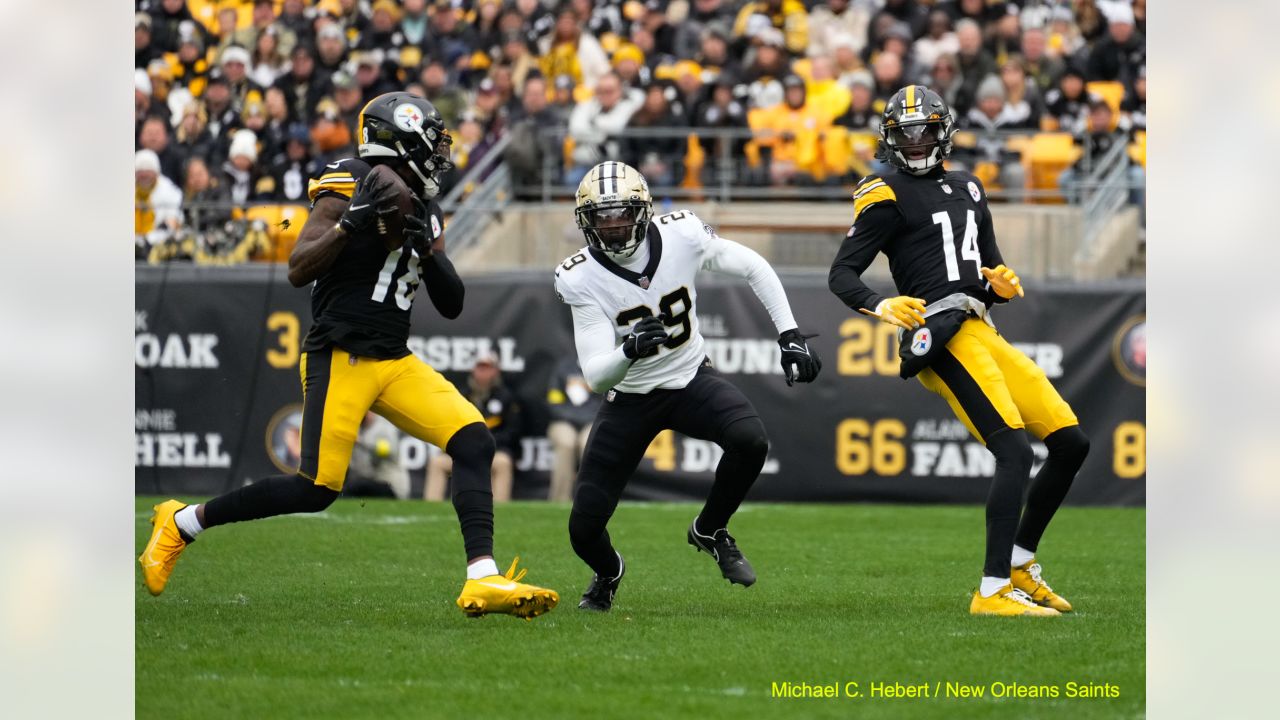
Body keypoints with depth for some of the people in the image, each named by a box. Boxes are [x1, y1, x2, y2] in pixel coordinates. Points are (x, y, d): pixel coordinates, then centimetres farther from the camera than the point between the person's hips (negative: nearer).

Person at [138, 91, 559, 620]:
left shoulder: (424, 211, 14)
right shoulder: (349, 186, -8)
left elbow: (451, 306, 13)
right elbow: (298, 272, -15)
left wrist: (427, 249, -4)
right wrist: (354, 222, -26)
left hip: (395, 362, 7)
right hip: (339, 358, -7)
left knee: (474, 443, -12)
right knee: (316, 490, -10)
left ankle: (482, 581, -16)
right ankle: (182, 522, 9)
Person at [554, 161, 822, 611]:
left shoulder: (682, 236, -18)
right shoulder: (582, 278, -22)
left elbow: (753, 268, 0)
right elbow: (595, 376, -25)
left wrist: (790, 336, -5)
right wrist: (630, 351, -47)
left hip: (690, 380, 1)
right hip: (629, 399, -1)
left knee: (750, 440, -30)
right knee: (585, 527, -9)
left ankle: (710, 531, 1)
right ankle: (608, 574, 32)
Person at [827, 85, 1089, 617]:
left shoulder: (968, 190, 23)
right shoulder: (889, 196, 2)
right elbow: (841, 275, -2)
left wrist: (1002, 285, 5)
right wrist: (880, 306, -22)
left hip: (982, 329, 8)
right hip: (943, 335, -8)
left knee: (1071, 443, 6)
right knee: (1015, 453, -21)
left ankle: (1019, 565, 19)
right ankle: (993, 591, -22)